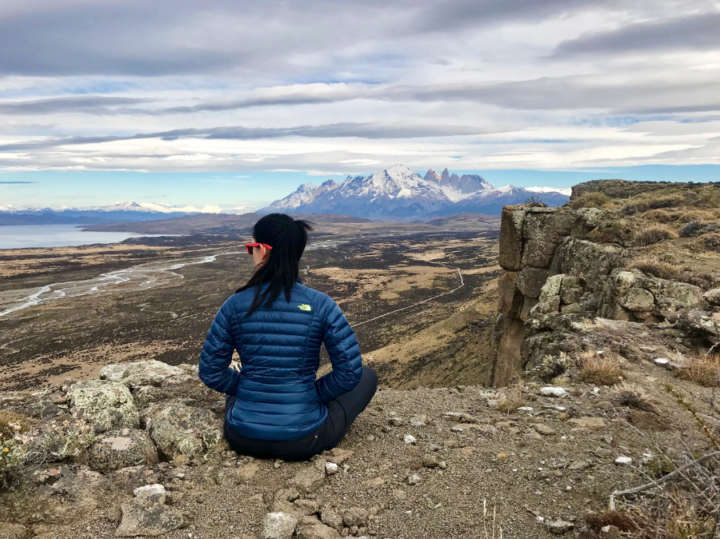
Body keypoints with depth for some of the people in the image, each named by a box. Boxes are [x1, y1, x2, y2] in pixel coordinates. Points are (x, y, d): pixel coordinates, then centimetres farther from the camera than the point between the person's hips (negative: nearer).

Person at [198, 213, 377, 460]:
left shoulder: (235, 304, -8)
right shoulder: (320, 305, -12)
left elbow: (210, 372, -1)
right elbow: (350, 371, -11)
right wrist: (314, 394, 5)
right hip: (302, 442, -4)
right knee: (367, 375, 20)